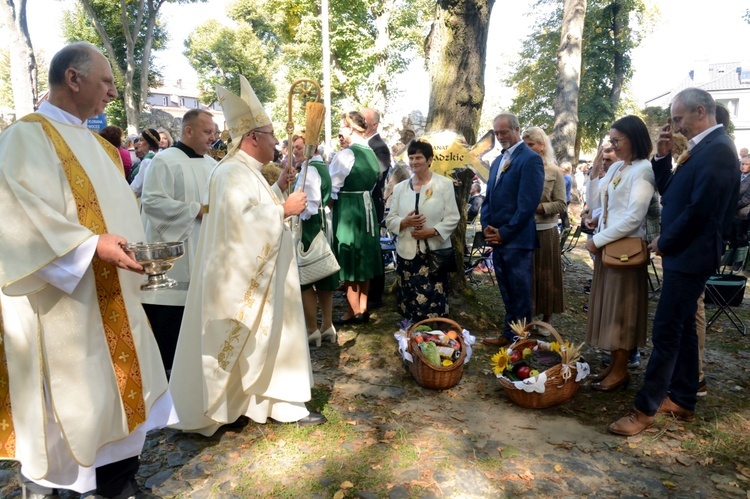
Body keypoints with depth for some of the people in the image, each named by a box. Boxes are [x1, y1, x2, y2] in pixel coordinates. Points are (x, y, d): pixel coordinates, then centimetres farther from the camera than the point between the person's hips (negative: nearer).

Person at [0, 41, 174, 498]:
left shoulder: (98, 145, 16)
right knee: (65, 399, 4)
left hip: (110, 297, 8)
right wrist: (91, 247, -28)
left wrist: (143, 248, 3)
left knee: (118, 388, 13)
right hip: (60, 302, -8)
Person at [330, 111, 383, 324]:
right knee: (363, 259, 14)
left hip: (347, 209, -8)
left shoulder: (346, 154, -15)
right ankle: (363, 308, 23)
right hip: (366, 206, 8)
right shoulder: (371, 153, 8)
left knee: (349, 261, 1)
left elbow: (331, 186, -12)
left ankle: (353, 312, 11)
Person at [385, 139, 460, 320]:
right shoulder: (400, 187, 9)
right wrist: (404, 222, -13)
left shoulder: (444, 184, 0)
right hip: (408, 252, 3)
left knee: (433, 299, -1)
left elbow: (453, 218, -3)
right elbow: (390, 219, 8)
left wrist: (433, 231, -18)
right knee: (410, 298, 7)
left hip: (435, 251, -3)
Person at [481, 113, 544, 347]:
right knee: (507, 293, 17)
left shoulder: (530, 159, -10)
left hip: (517, 239, -8)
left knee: (520, 293, 3)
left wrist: (504, 232, -15)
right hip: (497, 238, 8)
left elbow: (528, 203, -17)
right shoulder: (498, 161, 17)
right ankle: (509, 334, 29)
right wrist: (487, 227, 2)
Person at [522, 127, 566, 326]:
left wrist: (538, 207, -17)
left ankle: (546, 320, 21)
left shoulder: (555, 172, -1)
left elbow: (561, 204, -5)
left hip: (545, 231, -2)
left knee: (545, 275, 8)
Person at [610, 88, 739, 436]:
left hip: (689, 256, -10)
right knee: (682, 329, 16)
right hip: (683, 253, 10)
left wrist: (664, 242, -10)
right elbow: (671, 194, 15)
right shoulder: (703, 147, 14)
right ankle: (682, 400, 28)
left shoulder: (717, 149, -17)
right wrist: (662, 157, 3)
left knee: (666, 333, -6)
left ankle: (644, 409, 2)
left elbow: (699, 209, -23)